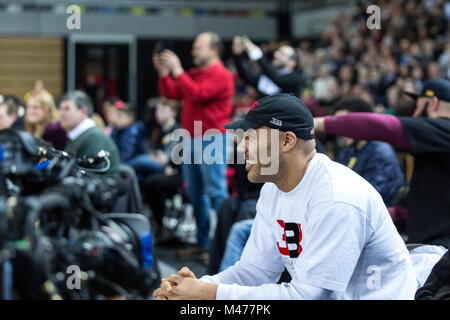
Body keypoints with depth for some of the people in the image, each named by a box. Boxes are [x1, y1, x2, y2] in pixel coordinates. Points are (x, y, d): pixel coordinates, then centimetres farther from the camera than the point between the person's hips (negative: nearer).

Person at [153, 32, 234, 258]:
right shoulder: (194, 74, 19)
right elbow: (171, 93, 16)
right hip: (192, 139, 9)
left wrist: (177, 71, -17)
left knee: (216, 192, -10)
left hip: (212, 139, -9)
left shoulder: (220, 75, -8)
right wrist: (163, 73, 3)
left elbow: (197, 94, -21)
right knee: (195, 193, 11)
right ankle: (202, 242, 19)